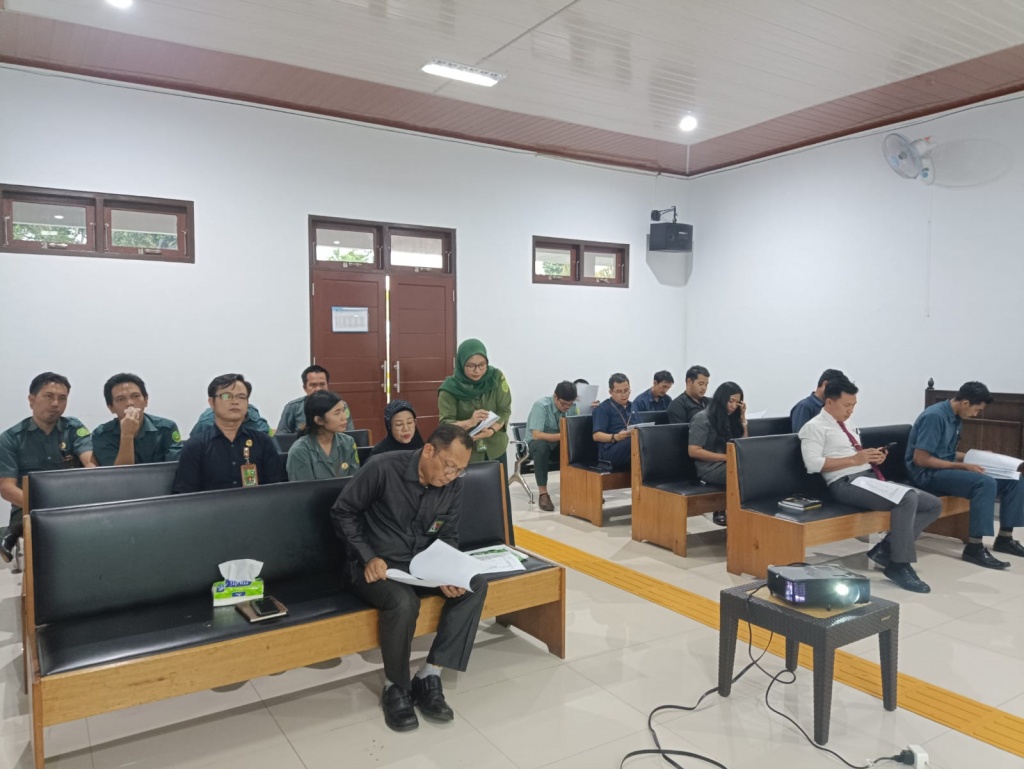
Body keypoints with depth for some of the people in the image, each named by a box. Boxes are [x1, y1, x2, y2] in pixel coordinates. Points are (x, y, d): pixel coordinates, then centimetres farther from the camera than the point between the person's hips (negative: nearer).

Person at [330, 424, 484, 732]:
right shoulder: (383, 468, -20)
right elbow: (342, 513, -11)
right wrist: (368, 557, -21)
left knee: (475, 586, -18)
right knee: (404, 602, -36)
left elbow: (448, 537, 4)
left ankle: (429, 676, -11)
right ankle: (395, 687, -8)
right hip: (373, 565, -5)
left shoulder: (453, 486, -5)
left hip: (421, 565, 5)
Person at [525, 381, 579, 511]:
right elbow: (536, 435, -31)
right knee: (541, 446, -39)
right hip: (539, 443, -4)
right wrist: (562, 436, -40)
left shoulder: (573, 407, -7)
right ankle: (543, 494, -32)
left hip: (562, 444, 4)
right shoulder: (541, 405, -23)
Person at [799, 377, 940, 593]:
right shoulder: (815, 427, -4)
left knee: (934, 504, 1)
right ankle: (899, 566, -18)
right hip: (847, 483, -10)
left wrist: (873, 458, 5)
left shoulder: (848, 424, 23)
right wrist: (854, 459, -18)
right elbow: (813, 464, -18)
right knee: (907, 498, -30)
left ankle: (886, 549, -4)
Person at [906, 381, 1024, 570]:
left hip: (946, 469, 9)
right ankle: (974, 547, -24)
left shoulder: (955, 418, 10)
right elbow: (920, 459, -23)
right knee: (985, 483, -31)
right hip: (928, 474, -9)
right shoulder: (935, 416, -19)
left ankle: (1005, 538, 11)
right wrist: (962, 466, -20)